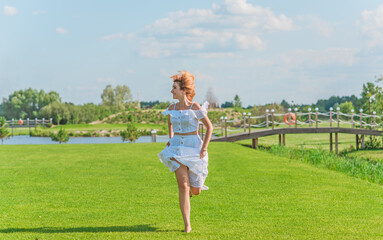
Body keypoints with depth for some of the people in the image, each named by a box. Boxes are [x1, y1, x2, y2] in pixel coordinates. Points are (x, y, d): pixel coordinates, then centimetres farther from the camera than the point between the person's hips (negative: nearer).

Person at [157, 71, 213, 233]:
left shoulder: (195, 108, -9)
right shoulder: (172, 108, 3)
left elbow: (209, 127, -1)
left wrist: (204, 148, -7)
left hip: (194, 149, -2)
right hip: (177, 149, 2)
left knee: (195, 191, 2)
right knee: (183, 186, -13)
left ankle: (194, 185, 42)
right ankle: (187, 225, -7)